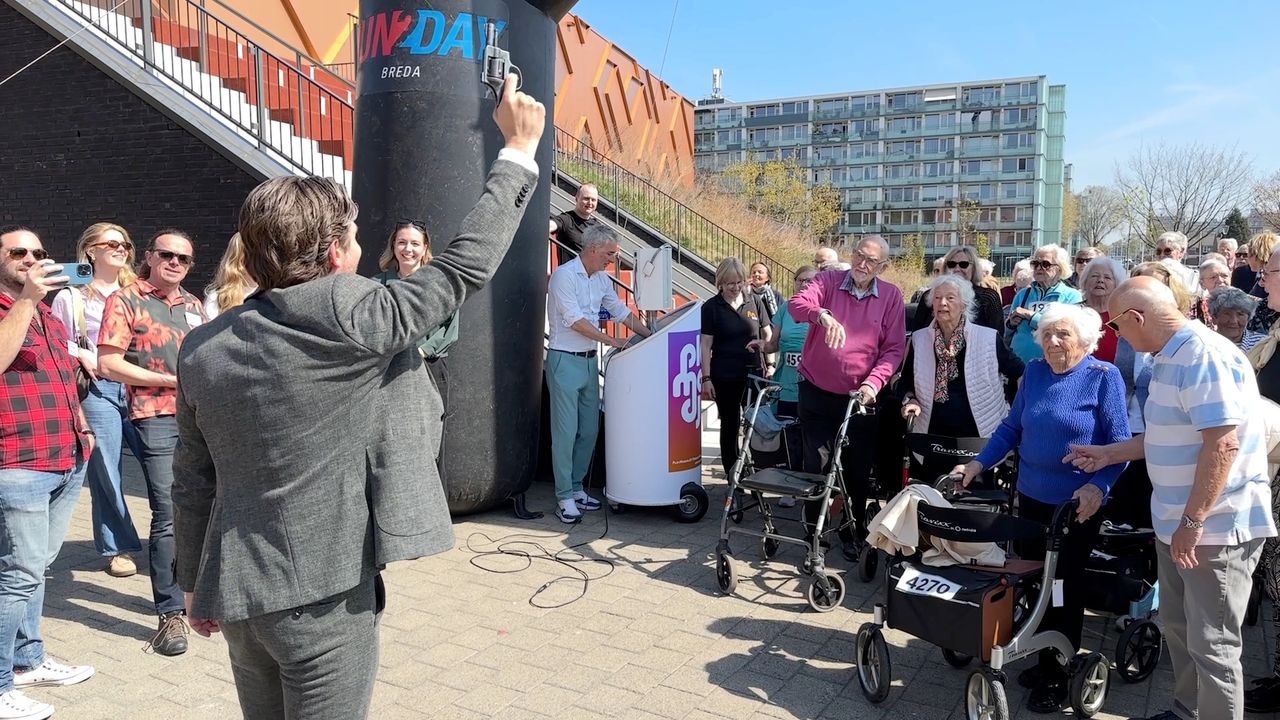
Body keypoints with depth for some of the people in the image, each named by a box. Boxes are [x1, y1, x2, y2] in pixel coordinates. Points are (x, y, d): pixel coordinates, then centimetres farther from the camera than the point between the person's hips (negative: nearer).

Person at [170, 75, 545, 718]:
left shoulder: (202, 347, 1)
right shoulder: (346, 315, -18)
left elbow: (192, 483, 8)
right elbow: (465, 266, -12)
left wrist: (196, 581, 21)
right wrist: (518, 150, -3)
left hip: (237, 594, 6)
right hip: (323, 594, -6)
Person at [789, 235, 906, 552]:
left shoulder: (891, 296, -1)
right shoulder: (829, 280, -3)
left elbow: (894, 348, -5)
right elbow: (797, 304, -22)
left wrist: (873, 383, -20)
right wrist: (822, 315, -44)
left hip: (860, 396, 1)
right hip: (816, 392, 0)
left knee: (858, 468, 9)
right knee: (816, 462, 5)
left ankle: (856, 529, 30)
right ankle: (813, 526, 25)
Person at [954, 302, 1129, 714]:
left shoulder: (1104, 377, -11)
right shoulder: (1034, 371, 4)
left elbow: (1119, 443, -13)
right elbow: (1011, 427, 9)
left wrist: (1098, 486, -27)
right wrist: (979, 464, 1)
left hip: (1078, 504, -5)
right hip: (1032, 497, 5)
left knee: (1064, 586, 7)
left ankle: (1058, 676, 22)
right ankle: (1045, 660, 31)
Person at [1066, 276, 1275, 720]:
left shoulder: (1205, 355, -21)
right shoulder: (1171, 358, 11)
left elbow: (1222, 444, -27)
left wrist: (1192, 522, -24)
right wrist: (1109, 454, 20)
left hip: (1215, 527, -10)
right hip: (1176, 522, 10)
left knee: (1211, 644, 1)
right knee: (1177, 626, 21)